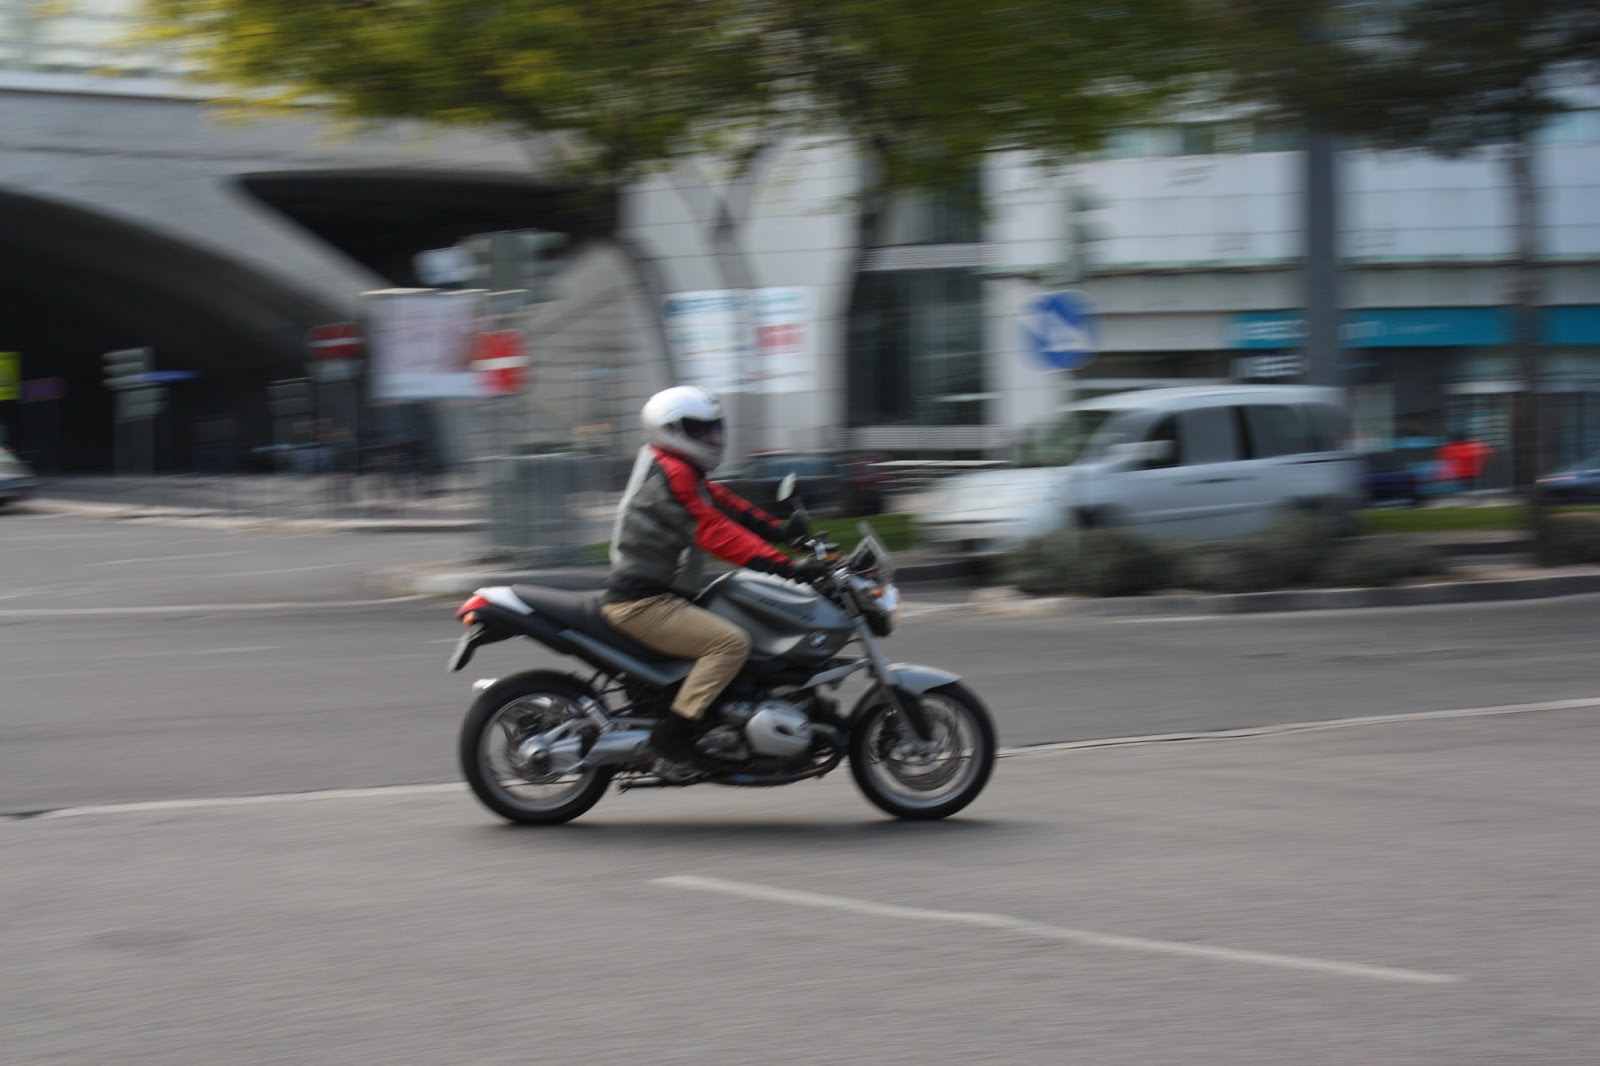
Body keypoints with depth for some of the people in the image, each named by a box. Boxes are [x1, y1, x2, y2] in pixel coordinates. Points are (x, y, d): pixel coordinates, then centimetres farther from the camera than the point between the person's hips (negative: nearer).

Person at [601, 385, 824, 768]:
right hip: (641, 603, -11)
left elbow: (726, 504, 15)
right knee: (732, 642, -25)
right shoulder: (670, 474, -17)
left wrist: (779, 529, -1)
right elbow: (713, 531, -25)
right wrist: (786, 567, -29)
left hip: (660, 595, 11)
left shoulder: (683, 471, 16)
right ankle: (674, 732, -25)